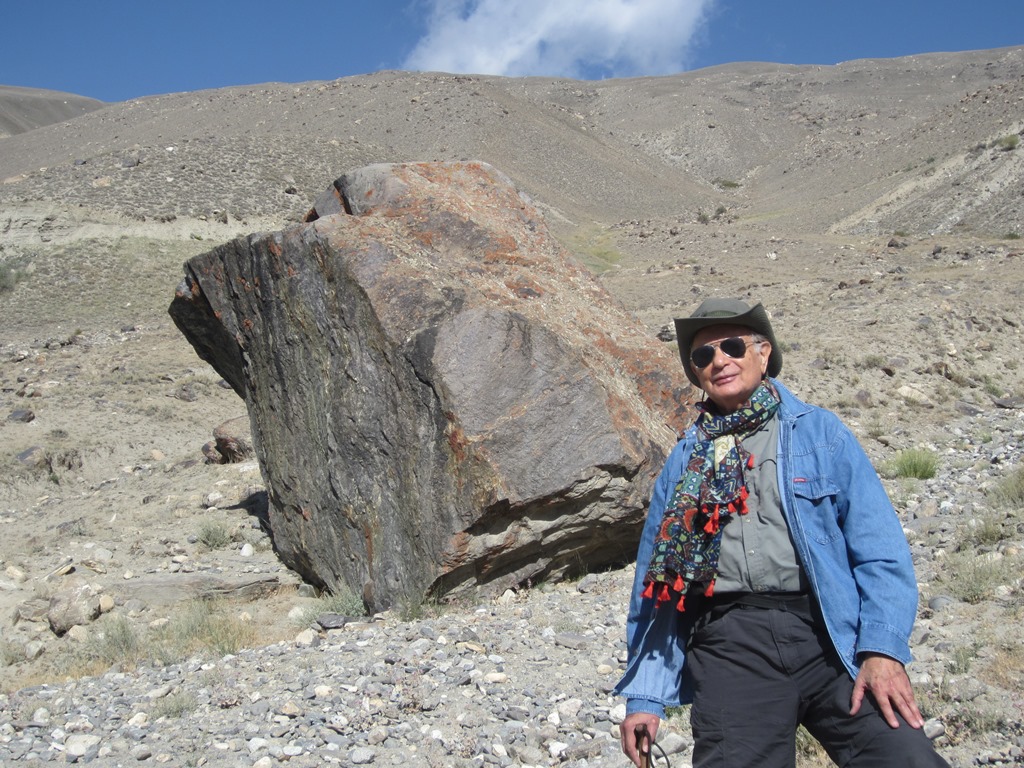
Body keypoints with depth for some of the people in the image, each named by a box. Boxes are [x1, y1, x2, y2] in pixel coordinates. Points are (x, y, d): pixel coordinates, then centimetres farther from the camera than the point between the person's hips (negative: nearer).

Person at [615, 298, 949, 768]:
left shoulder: (819, 431, 10)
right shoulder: (684, 461, 16)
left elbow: (880, 549, 3)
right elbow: (655, 580, 17)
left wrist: (883, 649, -11)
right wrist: (644, 696, 12)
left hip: (829, 630, -1)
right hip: (730, 639, 2)